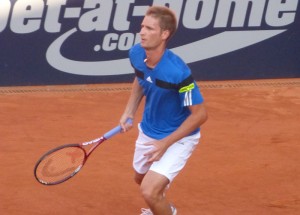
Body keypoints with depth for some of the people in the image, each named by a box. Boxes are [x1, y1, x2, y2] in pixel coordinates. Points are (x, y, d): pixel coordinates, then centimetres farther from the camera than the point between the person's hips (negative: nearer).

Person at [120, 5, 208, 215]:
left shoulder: (177, 72, -35)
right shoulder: (136, 54, -15)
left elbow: (200, 114, -25)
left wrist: (166, 143, -23)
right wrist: (129, 112, -2)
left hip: (178, 137, -7)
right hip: (148, 132, 7)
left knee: (149, 191, -22)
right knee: (141, 178, 30)